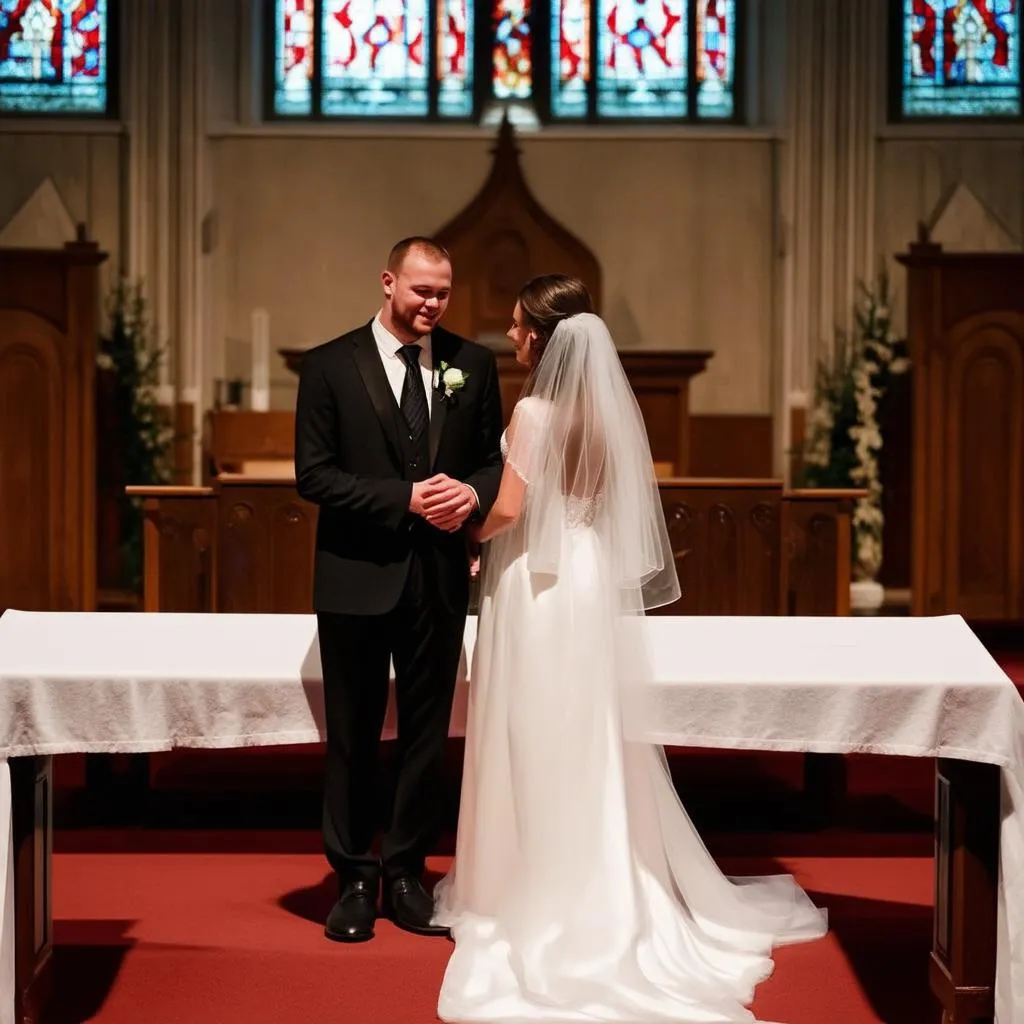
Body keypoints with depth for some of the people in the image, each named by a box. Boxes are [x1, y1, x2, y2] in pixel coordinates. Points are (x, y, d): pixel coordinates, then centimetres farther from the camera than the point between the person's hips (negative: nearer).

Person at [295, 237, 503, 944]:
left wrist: (473, 492, -13)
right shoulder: (330, 366, -4)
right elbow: (314, 474, -9)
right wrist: (405, 498, -18)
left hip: (440, 577, 3)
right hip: (357, 576, -2)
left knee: (427, 734, 10)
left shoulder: (473, 364, 6)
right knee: (353, 738, 7)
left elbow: (497, 456, 10)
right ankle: (354, 878, 20)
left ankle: (406, 873, 23)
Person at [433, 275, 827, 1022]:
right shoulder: (611, 406, 4)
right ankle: (605, 890, 22)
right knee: (593, 739, 14)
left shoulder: (534, 411, -15)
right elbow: (624, 500, 10)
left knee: (539, 742, 2)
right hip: (596, 584, 6)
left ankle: (540, 891, 10)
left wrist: (463, 532, 2)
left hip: (538, 588, -6)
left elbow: (506, 509, -17)